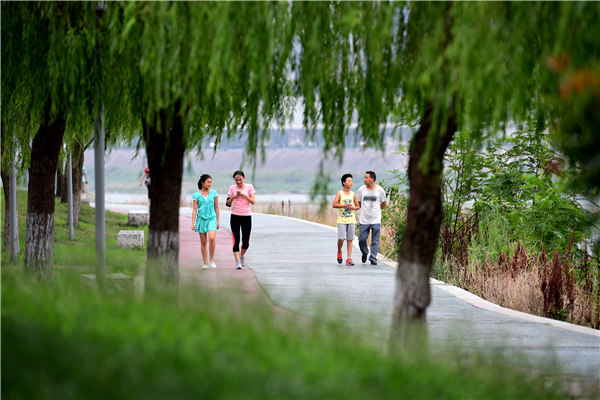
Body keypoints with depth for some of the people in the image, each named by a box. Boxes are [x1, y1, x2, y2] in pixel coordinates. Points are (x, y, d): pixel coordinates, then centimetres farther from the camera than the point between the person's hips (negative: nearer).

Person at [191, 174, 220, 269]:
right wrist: (193, 223, -3)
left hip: (211, 219, 0)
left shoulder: (214, 193, 5)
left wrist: (218, 221, 12)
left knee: (212, 238, -21)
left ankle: (212, 260, -7)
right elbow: (194, 210, 3)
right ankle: (205, 263, 14)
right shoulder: (196, 195, 2)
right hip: (201, 219, 0)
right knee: (203, 242, 4)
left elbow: (216, 208, 11)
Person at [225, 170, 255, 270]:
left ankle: (242, 255, 29)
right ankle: (238, 262, -7)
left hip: (246, 217, 0)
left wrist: (244, 195, -20)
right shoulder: (232, 188, 4)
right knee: (236, 240, -8)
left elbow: (253, 201, -5)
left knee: (246, 241, 0)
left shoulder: (249, 187, 3)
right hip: (235, 217, 0)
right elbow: (228, 204, 4)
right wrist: (233, 197, -16)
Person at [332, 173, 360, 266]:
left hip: (351, 220, 3)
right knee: (341, 238, -13)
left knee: (350, 239, 0)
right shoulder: (339, 194, -2)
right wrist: (344, 205, -20)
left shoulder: (353, 194, 9)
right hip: (342, 220, -3)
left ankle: (349, 258, 1)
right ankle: (339, 252, 16)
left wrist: (353, 208, -7)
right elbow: (334, 205, -11)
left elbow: (357, 206, 15)